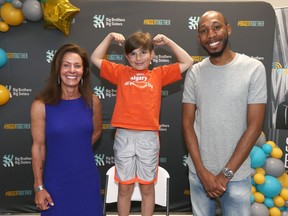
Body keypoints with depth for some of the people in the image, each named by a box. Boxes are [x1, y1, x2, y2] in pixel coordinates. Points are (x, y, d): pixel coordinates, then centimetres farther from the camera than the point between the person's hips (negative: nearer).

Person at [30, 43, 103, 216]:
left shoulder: (92, 101, -5)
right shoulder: (41, 105, -12)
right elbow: (38, 147, -6)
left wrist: (77, 151, 6)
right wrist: (39, 187, -4)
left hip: (87, 180, 2)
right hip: (55, 181, -2)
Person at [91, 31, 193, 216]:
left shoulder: (159, 74, 8)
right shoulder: (121, 72, 9)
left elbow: (187, 62, 9)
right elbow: (96, 59, 15)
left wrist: (167, 41, 8)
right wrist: (110, 37, 10)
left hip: (148, 138, 0)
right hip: (124, 137, 0)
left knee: (147, 187, 13)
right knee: (125, 188, 11)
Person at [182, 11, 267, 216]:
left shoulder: (254, 68, -9)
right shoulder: (194, 72, -1)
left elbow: (254, 126, -11)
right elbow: (187, 123, 0)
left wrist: (226, 174, -11)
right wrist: (202, 171, -8)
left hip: (237, 174, -2)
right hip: (198, 171, 3)